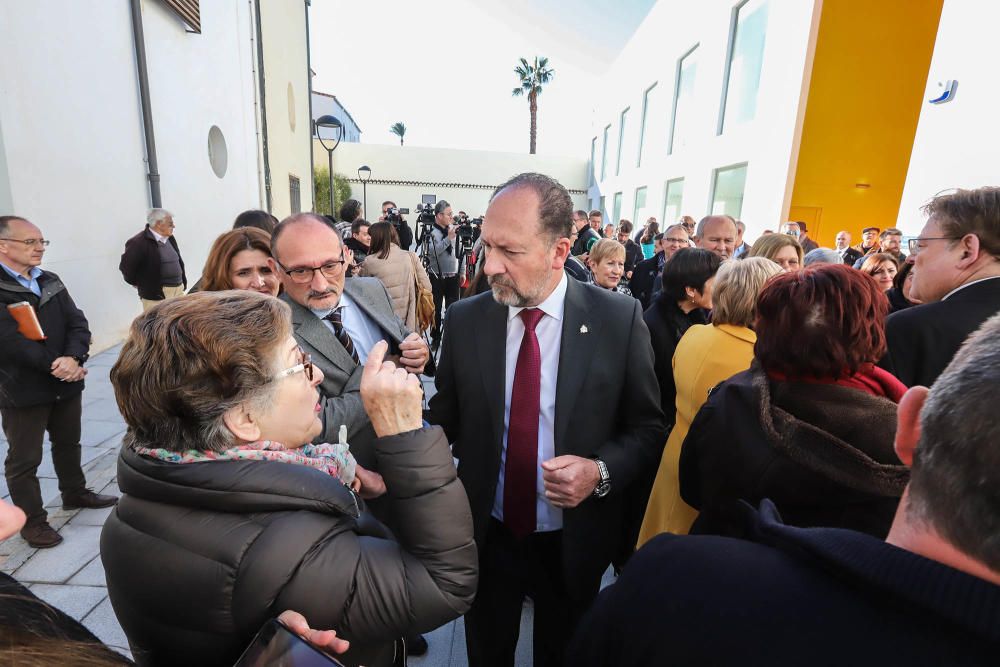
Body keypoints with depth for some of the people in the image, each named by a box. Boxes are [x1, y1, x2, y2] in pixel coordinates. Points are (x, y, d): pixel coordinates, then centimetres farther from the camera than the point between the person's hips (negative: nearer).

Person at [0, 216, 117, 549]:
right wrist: (58, 367, -20)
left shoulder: (51, 281, 7)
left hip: (66, 383, 6)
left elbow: (77, 323, -2)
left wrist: (73, 358, -19)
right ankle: (32, 521, 21)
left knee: (68, 443, 22)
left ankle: (75, 493, 41)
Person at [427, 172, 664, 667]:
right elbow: (445, 420, 0)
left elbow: (648, 426, -6)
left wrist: (601, 471, -22)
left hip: (574, 542, -1)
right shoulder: (464, 320, -10)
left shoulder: (618, 319, -15)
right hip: (487, 536, 2)